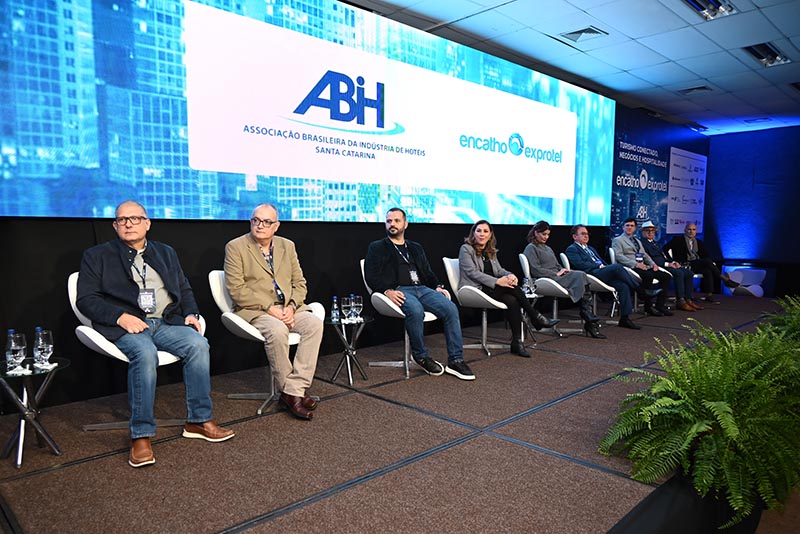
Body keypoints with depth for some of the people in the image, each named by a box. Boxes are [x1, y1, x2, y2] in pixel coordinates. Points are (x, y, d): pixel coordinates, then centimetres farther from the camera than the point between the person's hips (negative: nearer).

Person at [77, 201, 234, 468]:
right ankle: (141, 436, -25)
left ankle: (198, 421, -14)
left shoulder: (166, 253, 23)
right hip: (125, 326, -3)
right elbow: (86, 299, 2)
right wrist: (121, 316, -14)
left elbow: (184, 290, 23)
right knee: (145, 353, -35)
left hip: (167, 322, 4)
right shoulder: (97, 256, 12)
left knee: (198, 344, -25)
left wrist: (191, 314, 3)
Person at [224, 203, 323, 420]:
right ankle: (289, 390, -15)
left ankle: (295, 390, -22)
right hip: (254, 310, -4)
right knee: (277, 330, -35)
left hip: (287, 308, 5)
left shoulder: (287, 246, 14)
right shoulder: (235, 247, 0)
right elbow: (236, 289, -9)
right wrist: (269, 308, -16)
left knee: (314, 323, -24)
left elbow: (299, 283, 13)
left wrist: (291, 306, -7)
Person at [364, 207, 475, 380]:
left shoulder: (416, 248, 29)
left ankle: (455, 360, -17)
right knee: (416, 310, -37)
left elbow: (428, 272, 27)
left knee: (451, 308, -22)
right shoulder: (377, 248, 14)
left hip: (422, 289, 5)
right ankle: (421, 357, -16)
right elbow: (371, 276, 2)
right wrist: (387, 291, -17)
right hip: (398, 291, -4)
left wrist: (437, 286, 5)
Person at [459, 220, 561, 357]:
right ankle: (536, 318, -15)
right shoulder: (466, 249, -4)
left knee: (512, 300, -26)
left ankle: (517, 343, -25)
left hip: (491, 289, 6)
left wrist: (510, 275, -13)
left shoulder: (490, 251, 19)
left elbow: (499, 270, 13)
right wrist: (497, 281, -24)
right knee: (511, 287, -27)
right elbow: (472, 273, -14)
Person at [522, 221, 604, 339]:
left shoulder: (547, 248, 30)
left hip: (557, 276, 8)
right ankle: (590, 320, -25)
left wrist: (562, 270, 3)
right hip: (546, 280, -8)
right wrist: (556, 274, -11)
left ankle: (589, 319, -28)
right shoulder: (531, 248, 2)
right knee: (580, 276, -25)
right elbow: (536, 271, -10)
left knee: (581, 275, -23)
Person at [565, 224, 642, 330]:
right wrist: (599, 266, -12)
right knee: (616, 266, -29)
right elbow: (580, 264, -8)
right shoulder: (571, 249, 8)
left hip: (603, 273, 8)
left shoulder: (591, 248, 35)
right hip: (591, 274, -8)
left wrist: (603, 265, 3)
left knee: (623, 286, -19)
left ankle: (625, 318, -18)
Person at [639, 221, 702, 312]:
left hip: (664, 264, 9)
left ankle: (688, 299, -7)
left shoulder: (654, 243, 28)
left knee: (689, 273, -6)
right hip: (657, 267, -9)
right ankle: (680, 301, -24)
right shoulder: (642, 243, -4)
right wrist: (667, 264, -19)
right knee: (679, 273, -29)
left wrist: (673, 262, 4)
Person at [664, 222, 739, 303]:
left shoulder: (699, 242, 22)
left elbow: (705, 256, 15)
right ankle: (725, 279, -22)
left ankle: (709, 295, -31)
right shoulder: (678, 240, 7)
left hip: (698, 265, 5)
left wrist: (711, 263, -7)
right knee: (707, 261, -28)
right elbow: (665, 248, -3)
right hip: (684, 265, -5)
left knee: (707, 271, -30)